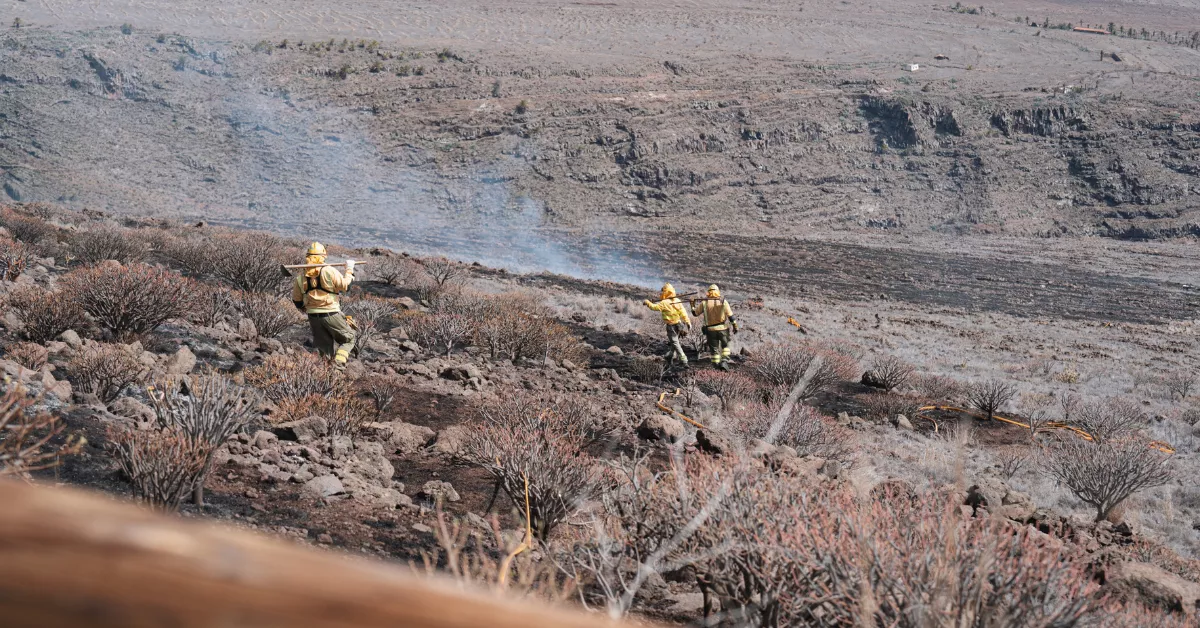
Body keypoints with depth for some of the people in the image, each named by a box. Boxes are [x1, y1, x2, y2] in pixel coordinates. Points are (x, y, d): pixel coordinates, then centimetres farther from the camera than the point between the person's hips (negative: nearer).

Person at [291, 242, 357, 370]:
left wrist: (303, 309, 29)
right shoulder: (329, 271, -13)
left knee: (324, 345, 19)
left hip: (313, 316, 4)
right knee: (348, 339, 11)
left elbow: (296, 300, 10)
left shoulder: (301, 277, 2)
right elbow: (345, 286, -9)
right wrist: (349, 270, 3)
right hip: (331, 314, -4)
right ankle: (339, 362, -9)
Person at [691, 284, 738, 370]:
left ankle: (716, 365, 13)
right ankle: (724, 361, 0)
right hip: (722, 328, 0)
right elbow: (730, 315, -4)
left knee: (713, 348, 11)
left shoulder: (704, 302, -2)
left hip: (710, 330, 0)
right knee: (725, 345, 18)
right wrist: (734, 326, 6)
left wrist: (693, 305, 25)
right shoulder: (723, 301, -4)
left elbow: (695, 313, 9)